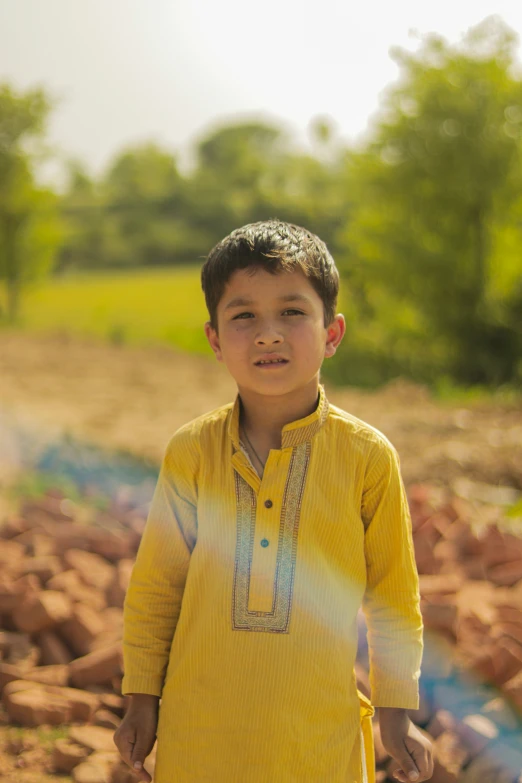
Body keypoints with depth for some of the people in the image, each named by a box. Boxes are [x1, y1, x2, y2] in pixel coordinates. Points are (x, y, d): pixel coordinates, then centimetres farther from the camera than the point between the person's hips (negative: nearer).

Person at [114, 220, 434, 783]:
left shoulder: (366, 456, -8)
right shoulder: (191, 451, -4)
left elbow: (393, 595, 2)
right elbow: (155, 585, 5)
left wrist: (397, 712, 4)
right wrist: (142, 700, 8)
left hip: (321, 736, -1)